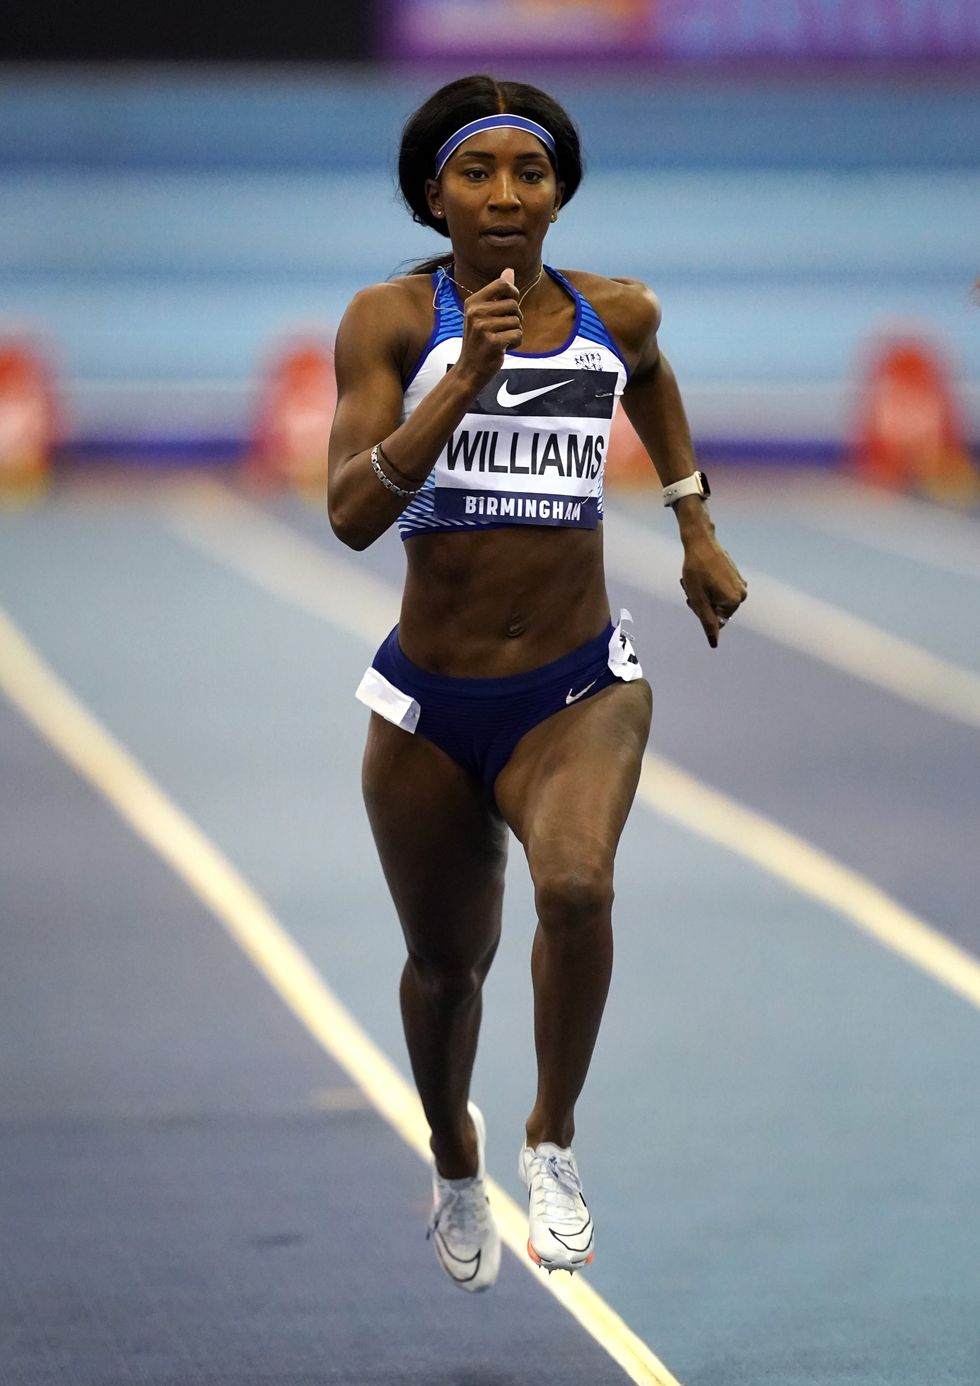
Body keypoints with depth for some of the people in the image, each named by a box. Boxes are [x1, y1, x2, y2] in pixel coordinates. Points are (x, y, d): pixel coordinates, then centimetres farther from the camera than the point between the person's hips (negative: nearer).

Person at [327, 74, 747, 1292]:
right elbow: (351, 513, -22)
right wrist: (466, 378, -30)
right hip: (429, 704, 0)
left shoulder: (616, 315, -1)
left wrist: (697, 529, 24)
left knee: (576, 885, -30)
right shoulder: (393, 320, -11)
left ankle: (553, 1137, -7)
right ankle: (454, 1158, 49)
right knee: (447, 961, 17)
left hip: (580, 690, 0)